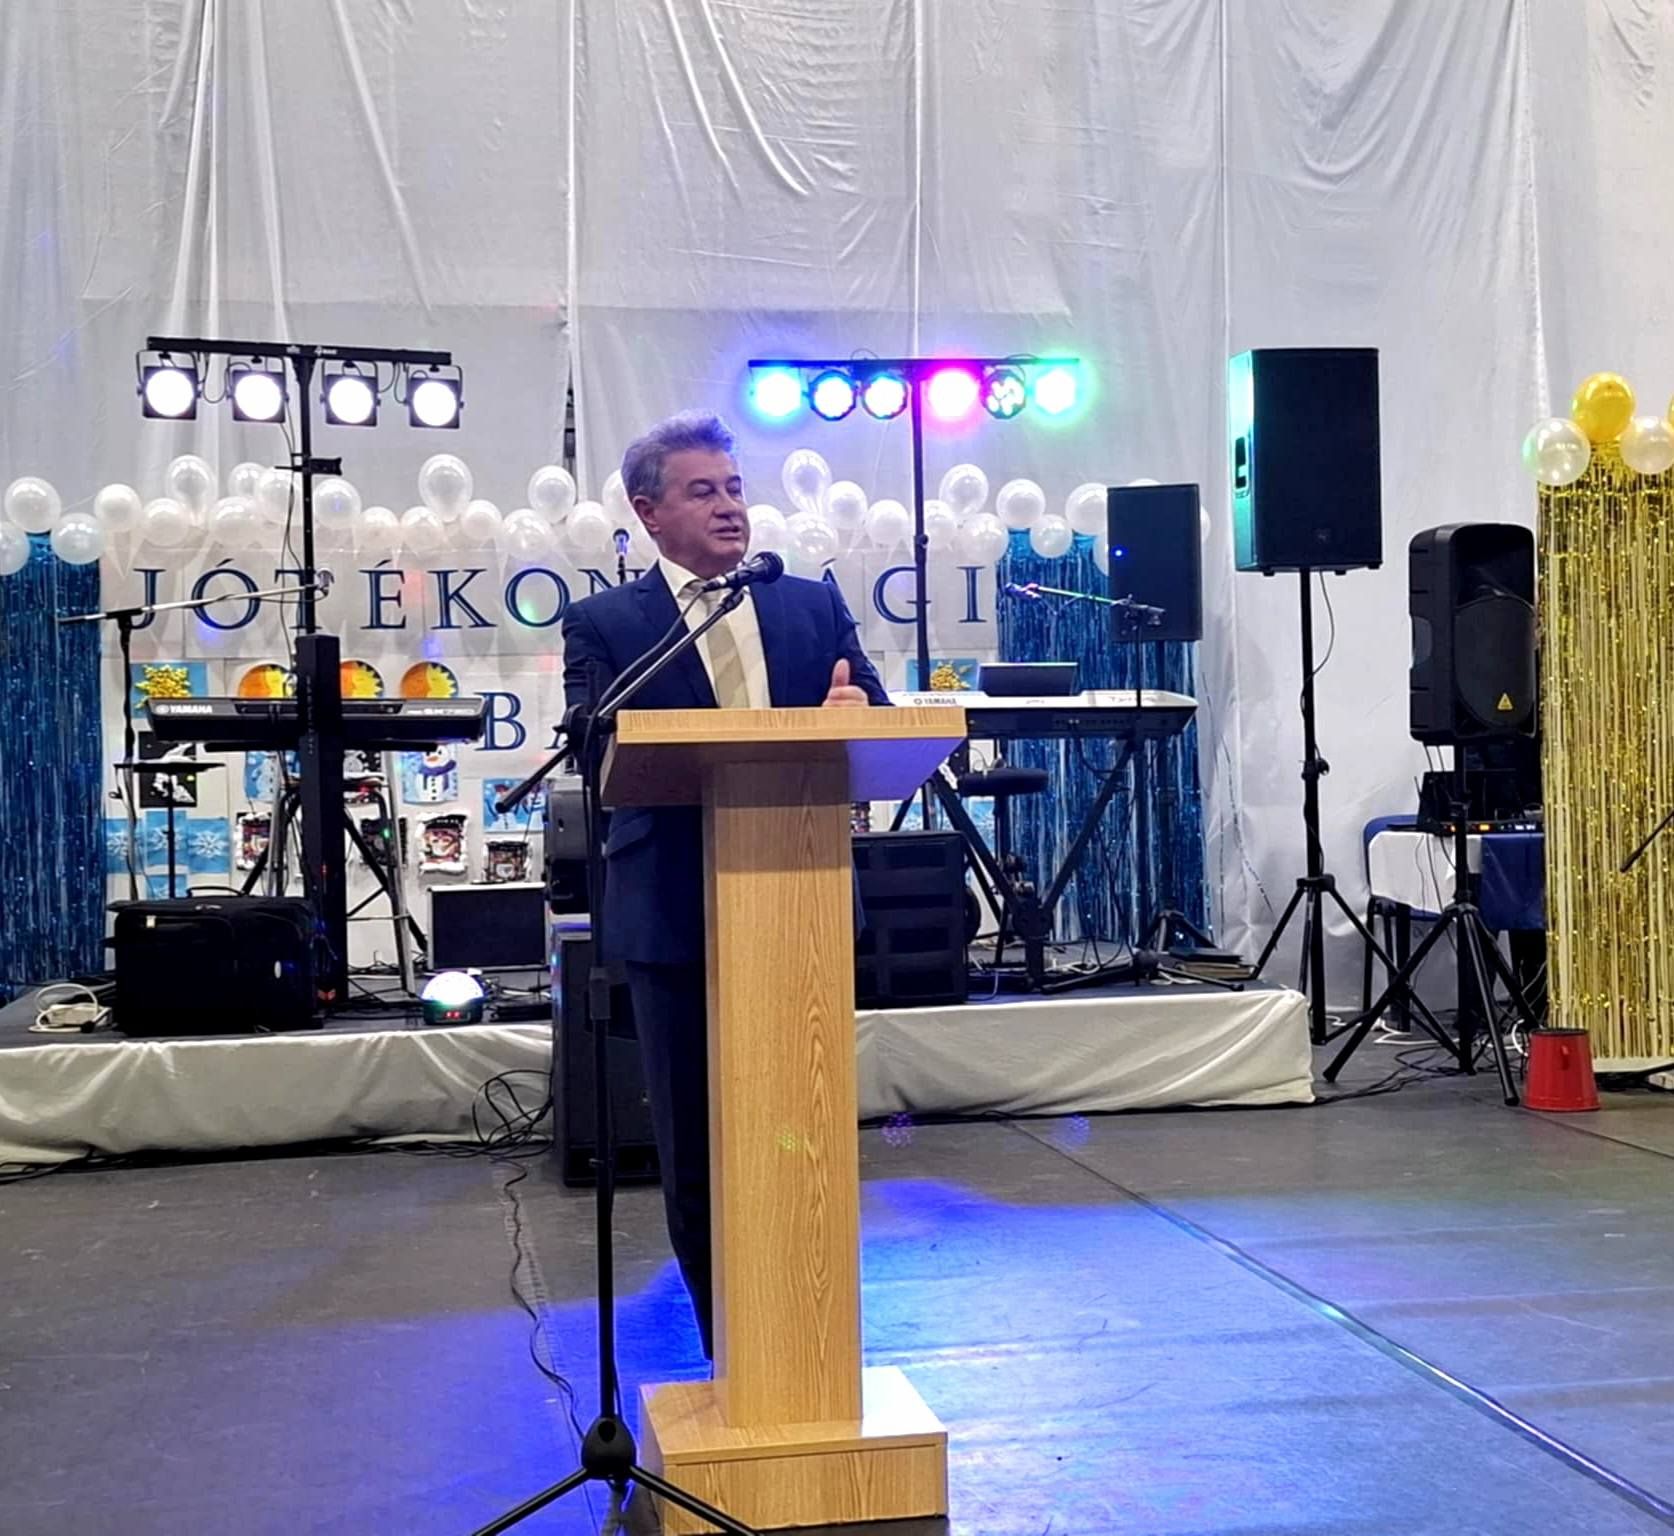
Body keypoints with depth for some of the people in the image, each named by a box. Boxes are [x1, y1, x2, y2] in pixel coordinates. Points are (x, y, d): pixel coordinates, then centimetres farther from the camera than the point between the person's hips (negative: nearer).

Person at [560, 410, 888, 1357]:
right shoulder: (604, 625, 3)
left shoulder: (815, 606, 10)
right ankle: (734, 1358, 22)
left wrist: (851, 716, -21)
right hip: (677, 916, -1)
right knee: (697, 1145, 7)